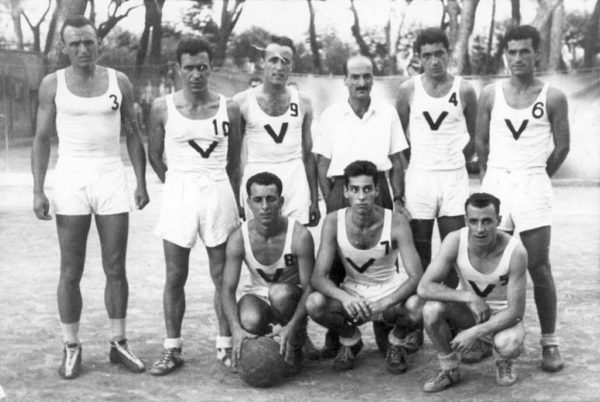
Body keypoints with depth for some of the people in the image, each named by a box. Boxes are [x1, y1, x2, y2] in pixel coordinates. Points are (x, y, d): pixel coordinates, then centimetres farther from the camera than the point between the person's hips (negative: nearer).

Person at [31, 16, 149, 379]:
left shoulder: (119, 82, 4)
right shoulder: (53, 84, 1)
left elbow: (133, 135, 9)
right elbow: (42, 139, 3)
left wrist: (141, 182, 3)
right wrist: (38, 191, -5)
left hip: (112, 179, 1)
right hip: (71, 179, -1)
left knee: (116, 268, 5)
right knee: (71, 272, 3)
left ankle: (119, 342, 16)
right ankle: (72, 347, 12)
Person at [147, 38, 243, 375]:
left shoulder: (229, 108, 2)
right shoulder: (163, 108, 1)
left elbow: (234, 161, 10)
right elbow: (155, 155, 11)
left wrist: (233, 199, 10)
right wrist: (177, 184, 9)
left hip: (219, 193, 0)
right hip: (178, 194, 0)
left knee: (222, 276, 4)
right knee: (175, 277, 4)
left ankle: (225, 347, 14)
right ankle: (173, 349, 14)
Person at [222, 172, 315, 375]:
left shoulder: (300, 236, -24)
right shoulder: (238, 239, -18)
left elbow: (309, 287, -21)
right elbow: (228, 290, -18)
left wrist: (291, 327, -36)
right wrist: (236, 329, -36)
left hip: (290, 297, -1)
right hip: (257, 295, 1)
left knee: (279, 292, -37)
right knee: (250, 322, -33)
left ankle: (296, 345, -7)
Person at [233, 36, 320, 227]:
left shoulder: (302, 102, 6)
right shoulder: (242, 102, 0)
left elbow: (308, 154, 11)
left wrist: (314, 200, 9)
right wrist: (234, 199, 1)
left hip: (294, 177, 1)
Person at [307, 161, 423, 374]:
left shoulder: (396, 222, -21)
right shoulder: (334, 222, -17)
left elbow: (416, 276, -26)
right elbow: (318, 277, -19)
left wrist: (382, 304, -42)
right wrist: (343, 297, -41)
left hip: (391, 292, -1)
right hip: (352, 293, 2)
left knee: (416, 306, -35)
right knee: (314, 304, -29)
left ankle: (397, 340, 3)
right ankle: (350, 338, 6)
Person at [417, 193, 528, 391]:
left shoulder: (516, 252, -27)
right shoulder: (455, 241, -23)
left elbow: (516, 311, -22)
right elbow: (424, 287, -26)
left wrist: (475, 333, -30)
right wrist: (469, 297, -34)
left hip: (502, 314, -2)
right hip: (468, 308, 2)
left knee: (507, 344, -36)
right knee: (431, 309, -29)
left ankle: (503, 362, 5)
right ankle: (449, 369, -4)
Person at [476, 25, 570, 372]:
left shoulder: (553, 98, -1)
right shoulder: (491, 94, 5)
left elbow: (562, 147, 6)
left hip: (534, 185, -2)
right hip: (495, 183, 2)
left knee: (539, 267, -2)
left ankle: (550, 342, 6)